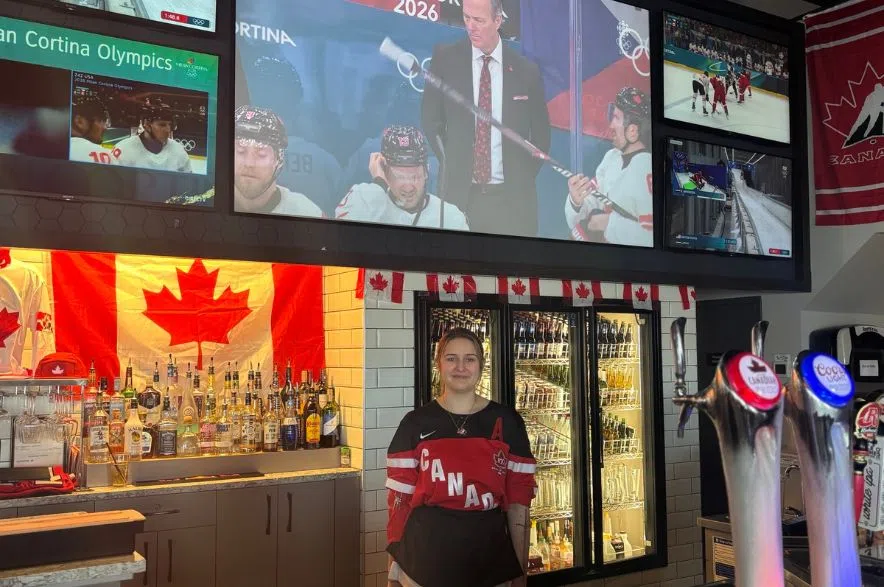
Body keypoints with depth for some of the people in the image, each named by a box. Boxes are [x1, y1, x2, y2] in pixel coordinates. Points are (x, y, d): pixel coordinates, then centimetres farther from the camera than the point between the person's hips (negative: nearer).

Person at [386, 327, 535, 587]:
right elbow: (399, 498, 1)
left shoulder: (506, 421, 0)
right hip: (426, 554, 0)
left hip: (489, 552, 1)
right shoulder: (416, 423, -1)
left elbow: (518, 499, 2)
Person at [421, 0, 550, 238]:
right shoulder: (445, 58, 0)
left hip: (511, 198, 0)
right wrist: (450, 163, 3)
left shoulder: (526, 71, 1)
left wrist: (524, 178, 5)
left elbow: (540, 134, 11)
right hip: (459, 192, 0)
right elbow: (430, 119, 7)